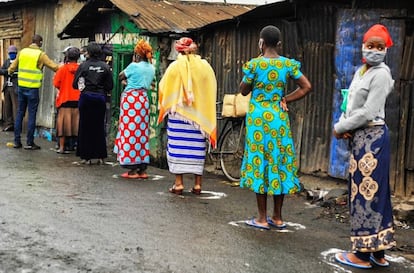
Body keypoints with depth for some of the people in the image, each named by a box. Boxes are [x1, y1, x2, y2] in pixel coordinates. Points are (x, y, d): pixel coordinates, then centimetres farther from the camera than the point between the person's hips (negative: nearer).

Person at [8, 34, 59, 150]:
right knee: (32, 115, 1)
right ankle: (29, 143, 3)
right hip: (33, 88, -5)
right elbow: (54, 66, -9)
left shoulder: (22, 52, 6)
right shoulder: (40, 54, -7)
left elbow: (13, 67, 13)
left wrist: (10, 72, 35)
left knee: (19, 114, 11)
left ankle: (17, 141, 14)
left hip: (21, 87, 5)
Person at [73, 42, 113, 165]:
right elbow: (110, 86, 0)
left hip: (86, 96, -2)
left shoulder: (83, 65, -6)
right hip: (100, 97, 2)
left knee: (85, 126, 6)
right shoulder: (105, 67, -1)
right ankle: (100, 156, 11)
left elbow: (75, 84, -5)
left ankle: (86, 156, 7)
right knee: (99, 126, 10)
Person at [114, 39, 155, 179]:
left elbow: (121, 76, 4)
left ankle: (133, 170, -4)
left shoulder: (134, 66, -9)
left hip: (130, 99, -7)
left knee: (130, 132, -3)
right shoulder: (151, 68, 10)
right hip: (144, 99, 7)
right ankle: (142, 169, 10)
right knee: (143, 133, 9)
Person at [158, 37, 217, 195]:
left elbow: (163, 88, 1)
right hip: (199, 114, 3)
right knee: (197, 147, 7)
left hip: (179, 112, -3)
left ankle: (179, 183, 0)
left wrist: (166, 106, 16)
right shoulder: (205, 66, 1)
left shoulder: (175, 66, -6)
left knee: (178, 146, 2)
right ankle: (197, 184, 8)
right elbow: (212, 90, 7)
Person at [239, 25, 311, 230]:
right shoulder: (288, 64, -1)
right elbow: (306, 87, -1)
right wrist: (286, 99, 4)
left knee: (259, 162, 3)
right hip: (279, 118, 3)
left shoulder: (254, 64, -10)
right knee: (279, 162, 10)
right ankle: (277, 217, 16)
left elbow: (243, 90, 2)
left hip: (258, 118, -3)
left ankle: (262, 219, 7)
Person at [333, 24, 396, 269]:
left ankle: (363, 255, 5)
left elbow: (368, 113, -19)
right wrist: (344, 125, -2)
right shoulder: (361, 71, 15)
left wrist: (340, 128, -9)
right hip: (361, 137, 9)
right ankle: (379, 252, 20)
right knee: (372, 192, 12)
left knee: (366, 192, -4)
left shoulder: (381, 75, -13)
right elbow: (351, 104, 17)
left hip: (372, 137, -9)